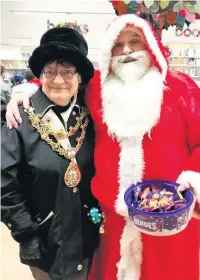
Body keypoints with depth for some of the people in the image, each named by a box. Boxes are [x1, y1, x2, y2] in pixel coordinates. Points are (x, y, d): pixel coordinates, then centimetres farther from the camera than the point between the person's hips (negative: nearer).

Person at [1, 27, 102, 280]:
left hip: (86, 238, 3)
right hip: (45, 242, -3)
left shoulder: (90, 117, -5)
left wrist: (100, 214, 1)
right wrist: (27, 235, -12)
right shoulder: (22, 120, -15)